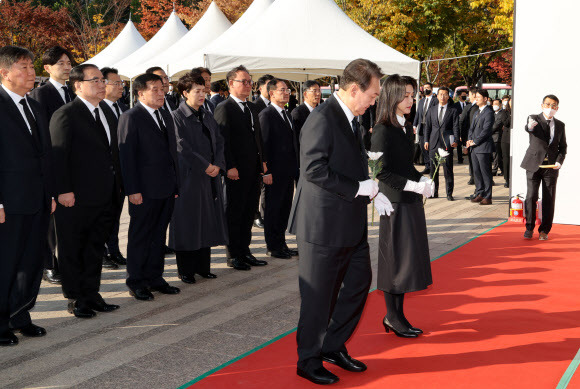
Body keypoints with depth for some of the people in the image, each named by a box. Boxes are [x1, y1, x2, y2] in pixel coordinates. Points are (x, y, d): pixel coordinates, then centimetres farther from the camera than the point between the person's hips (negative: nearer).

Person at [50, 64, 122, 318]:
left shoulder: (106, 116, 16)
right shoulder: (65, 115, -9)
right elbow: (58, 155, -14)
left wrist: (118, 188, 14)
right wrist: (63, 190, -20)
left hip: (104, 199, 8)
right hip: (76, 199, -7)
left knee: (96, 248, 14)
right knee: (72, 250, 5)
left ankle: (91, 294, 25)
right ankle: (75, 299, 16)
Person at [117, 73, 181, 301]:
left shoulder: (166, 116, 14)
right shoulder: (131, 118, -8)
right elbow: (127, 156, -12)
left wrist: (176, 184, 13)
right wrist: (133, 190, -17)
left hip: (167, 188, 7)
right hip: (145, 190, -7)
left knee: (159, 235, 13)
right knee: (140, 237, 4)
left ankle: (155, 278, 24)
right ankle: (136, 282, 14)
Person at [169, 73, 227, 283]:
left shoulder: (207, 116, 14)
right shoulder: (177, 117, -7)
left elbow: (219, 141, 11)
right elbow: (182, 148, -14)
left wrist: (217, 165, -6)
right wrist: (205, 166, -14)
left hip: (210, 177, 7)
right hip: (188, 177, -6)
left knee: (207, 220, 9)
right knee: (187, 222, 0)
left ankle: (202, 266, 19)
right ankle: (185, 270, 9)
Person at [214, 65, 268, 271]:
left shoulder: (252, 108, 16)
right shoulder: (224, 108, -8)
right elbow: (223, 140, -13)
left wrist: (263, 162, 13)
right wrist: (230, 167, -18)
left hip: (254, 170, 7)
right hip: (236, 172, -7)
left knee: (249, 212, 13)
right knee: (234, 214, 2)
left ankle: (244, 251, 23)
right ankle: (234, 255, 10)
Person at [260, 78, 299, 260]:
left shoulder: (287, 115, 17)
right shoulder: (266, 115, -10)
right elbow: (264, 144, -13)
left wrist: (295, 167, 13)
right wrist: (267, 171, -16)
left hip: (289, 171, 8)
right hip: (275, 172, -8)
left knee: (285, 209, 13)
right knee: (273, 209, 1)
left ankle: (281, 243, 22)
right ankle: (273, 246, 10)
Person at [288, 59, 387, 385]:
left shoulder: (352, 119, 12)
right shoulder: (323, 119, -18)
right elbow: (314, 170, -26)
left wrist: (372, 192, 4)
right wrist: (359, 188, -20)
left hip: (351, 223, 10)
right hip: (324, 224, -9)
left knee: (359, 282, 17)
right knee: (319, 295, 3)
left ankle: (333, 346, 33)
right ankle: (309, 361, 20)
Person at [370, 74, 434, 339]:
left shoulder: (406, 128, 12)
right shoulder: (383, 131, -14)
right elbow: (383, 172, -17)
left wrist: (423, 179, 0)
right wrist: (414, 186, -21)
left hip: (410, 201, 8)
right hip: (394, 202, -8)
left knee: (408, 257, 11)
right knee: (395, 258, 0)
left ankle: (397, 315, 20)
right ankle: (393, 317, 11)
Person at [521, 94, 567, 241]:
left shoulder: (560, 125, 10)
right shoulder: (534, 119, 0)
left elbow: (563, 146, 13)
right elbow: (530, 128, -24)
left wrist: (559, 161, -5)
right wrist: (530, 126, -49)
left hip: (551, 167, 2)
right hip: (534, 164, -2)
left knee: (549, 199, 2)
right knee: (531, 196, -4)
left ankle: (544, 230, 13)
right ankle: (529, 228, 10)